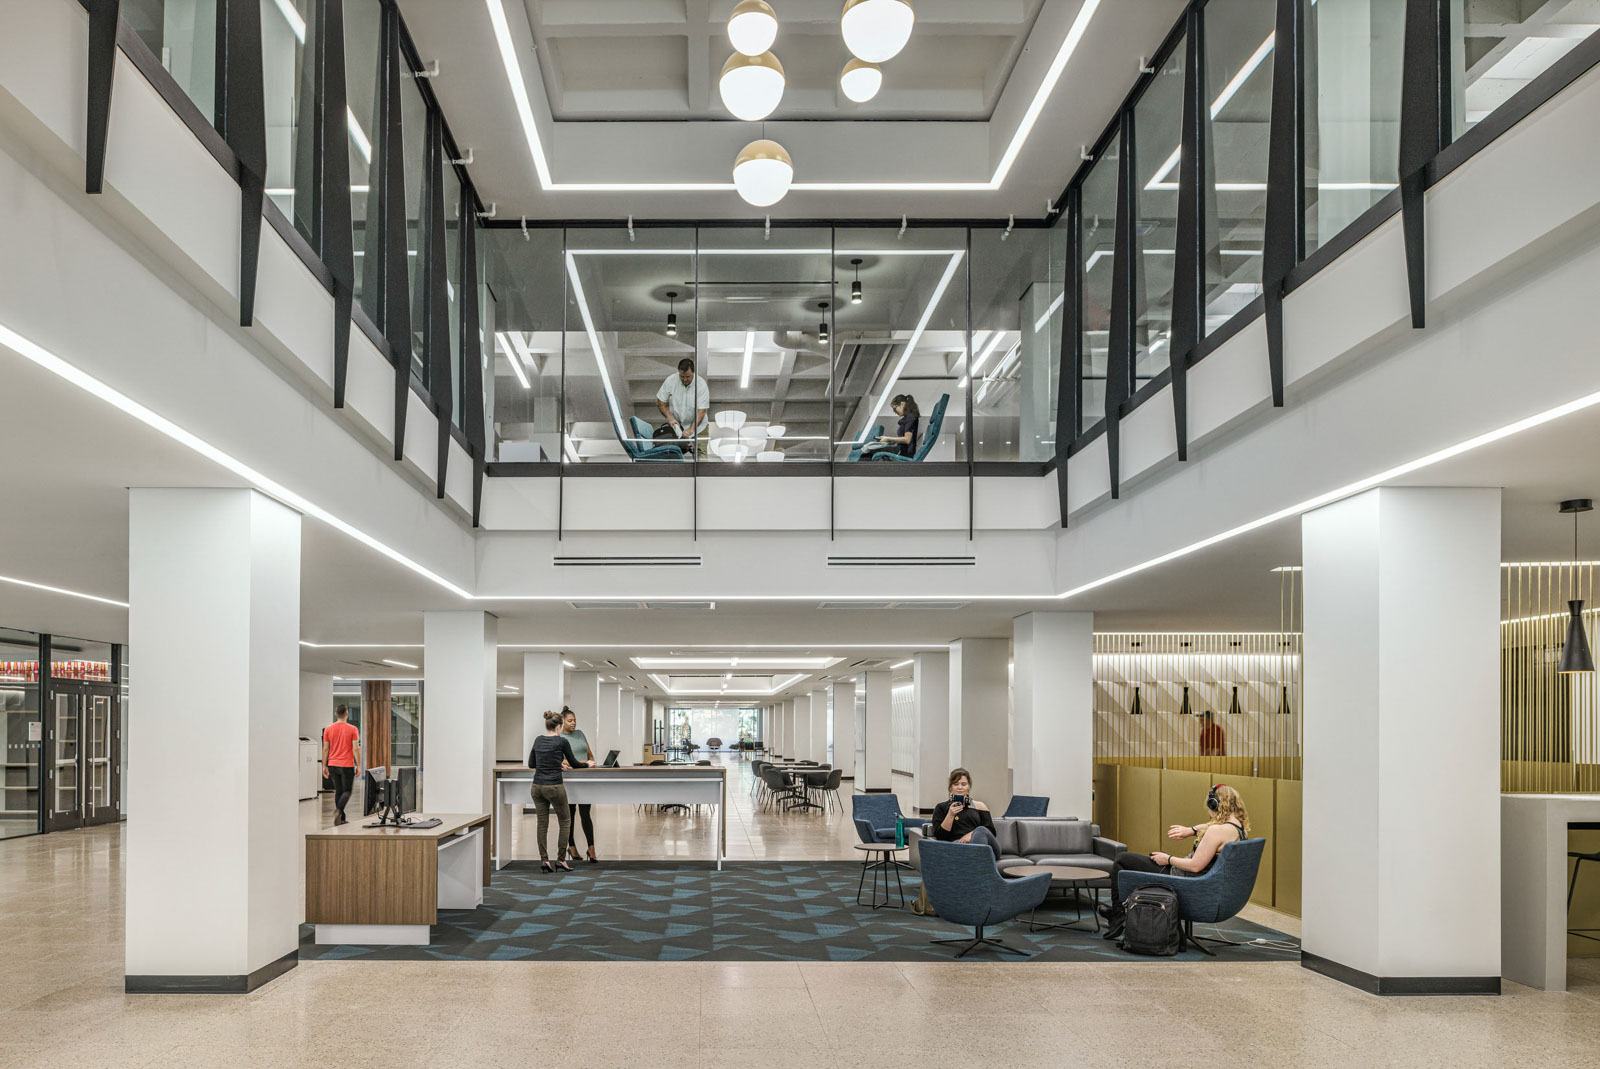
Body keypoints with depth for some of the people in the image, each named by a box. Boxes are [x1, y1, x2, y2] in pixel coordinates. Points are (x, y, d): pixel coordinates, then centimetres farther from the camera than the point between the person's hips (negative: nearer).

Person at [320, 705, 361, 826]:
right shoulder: (352, 729, -7)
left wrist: (324, 766, 10)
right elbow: (356, 749, -10)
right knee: (347, 791, 4)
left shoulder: (328, 729, 3)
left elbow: (325, 749, 4)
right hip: (347, 765, -4)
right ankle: (338, 810, -22)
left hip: (333, 765, 4)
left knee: (338, 791, 12)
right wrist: (358, 766, -5)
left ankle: (342, 818, 13)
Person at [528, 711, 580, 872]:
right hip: (554, 786, -5)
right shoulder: (562, 741, -7)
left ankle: (544, 859, 7)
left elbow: (531, 764, 18)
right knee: (565, 821, 10)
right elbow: (574, 764, 4)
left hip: (537, 786, 5)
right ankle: (561, 859, 7)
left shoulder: (538, 740, 9)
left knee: (542, 823, 12)